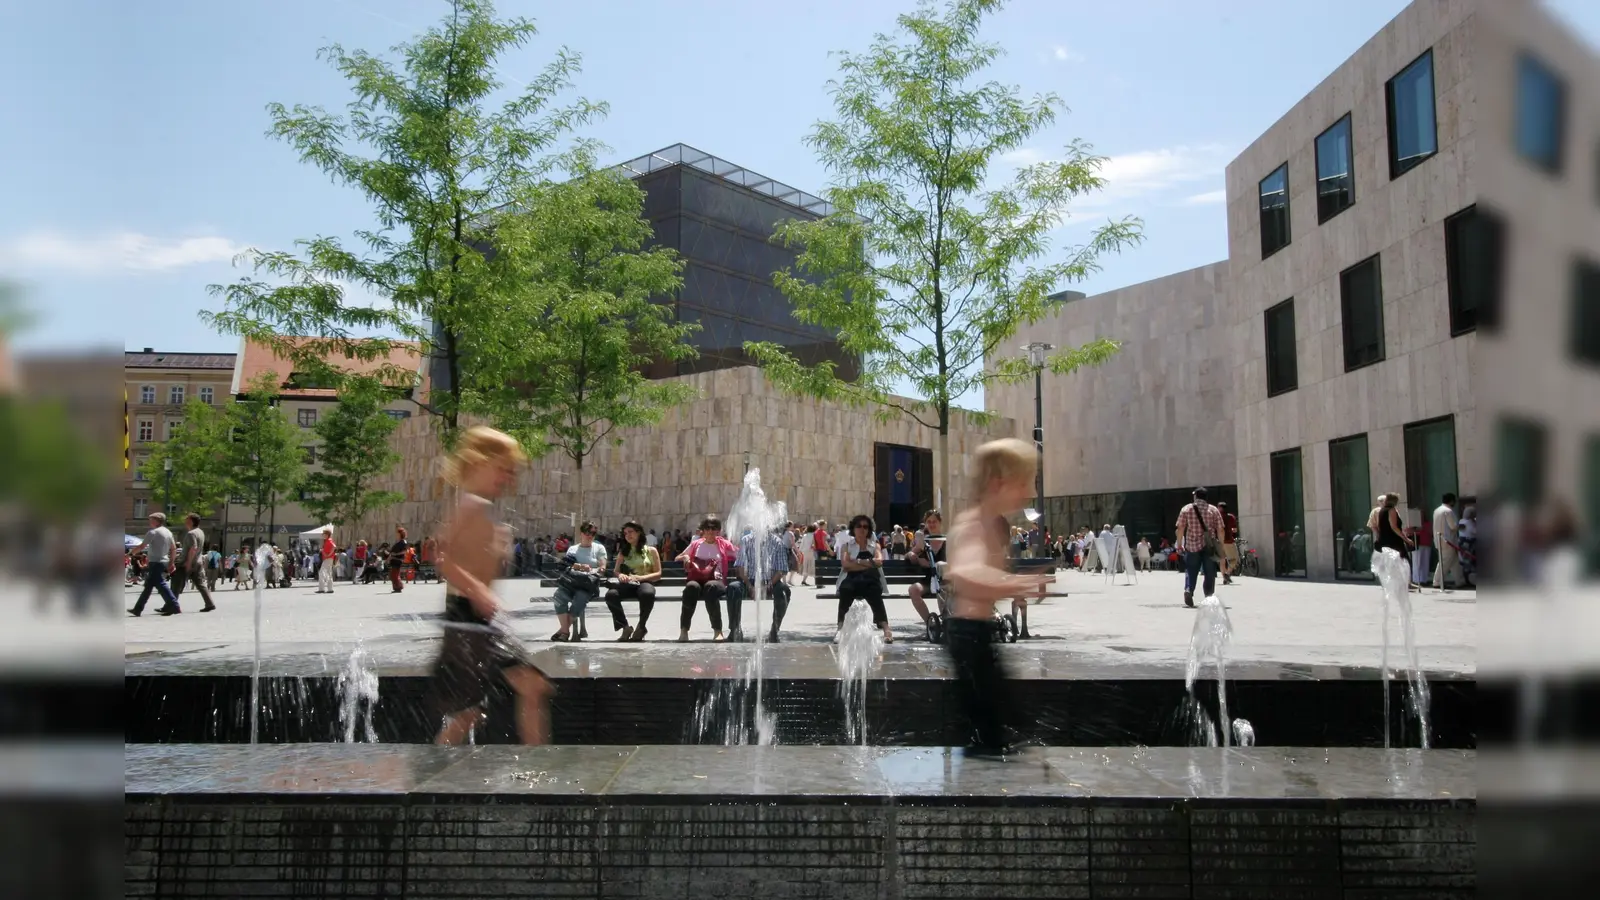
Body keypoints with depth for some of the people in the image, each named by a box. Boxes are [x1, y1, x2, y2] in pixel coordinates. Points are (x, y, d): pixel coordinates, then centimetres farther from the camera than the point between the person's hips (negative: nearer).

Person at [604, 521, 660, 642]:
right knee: (610, 594, -33)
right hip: (628, 584, 3)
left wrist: (640, 577, -13)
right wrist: (620, 575, -12)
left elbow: (658, 574, 3)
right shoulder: (623, 551, 20)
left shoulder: (651, 550, 9)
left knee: (648, 593, -42)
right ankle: (625, 627, -16)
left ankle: (641, 627, -17)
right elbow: (616, 571, 14)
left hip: (645, 582, -3)